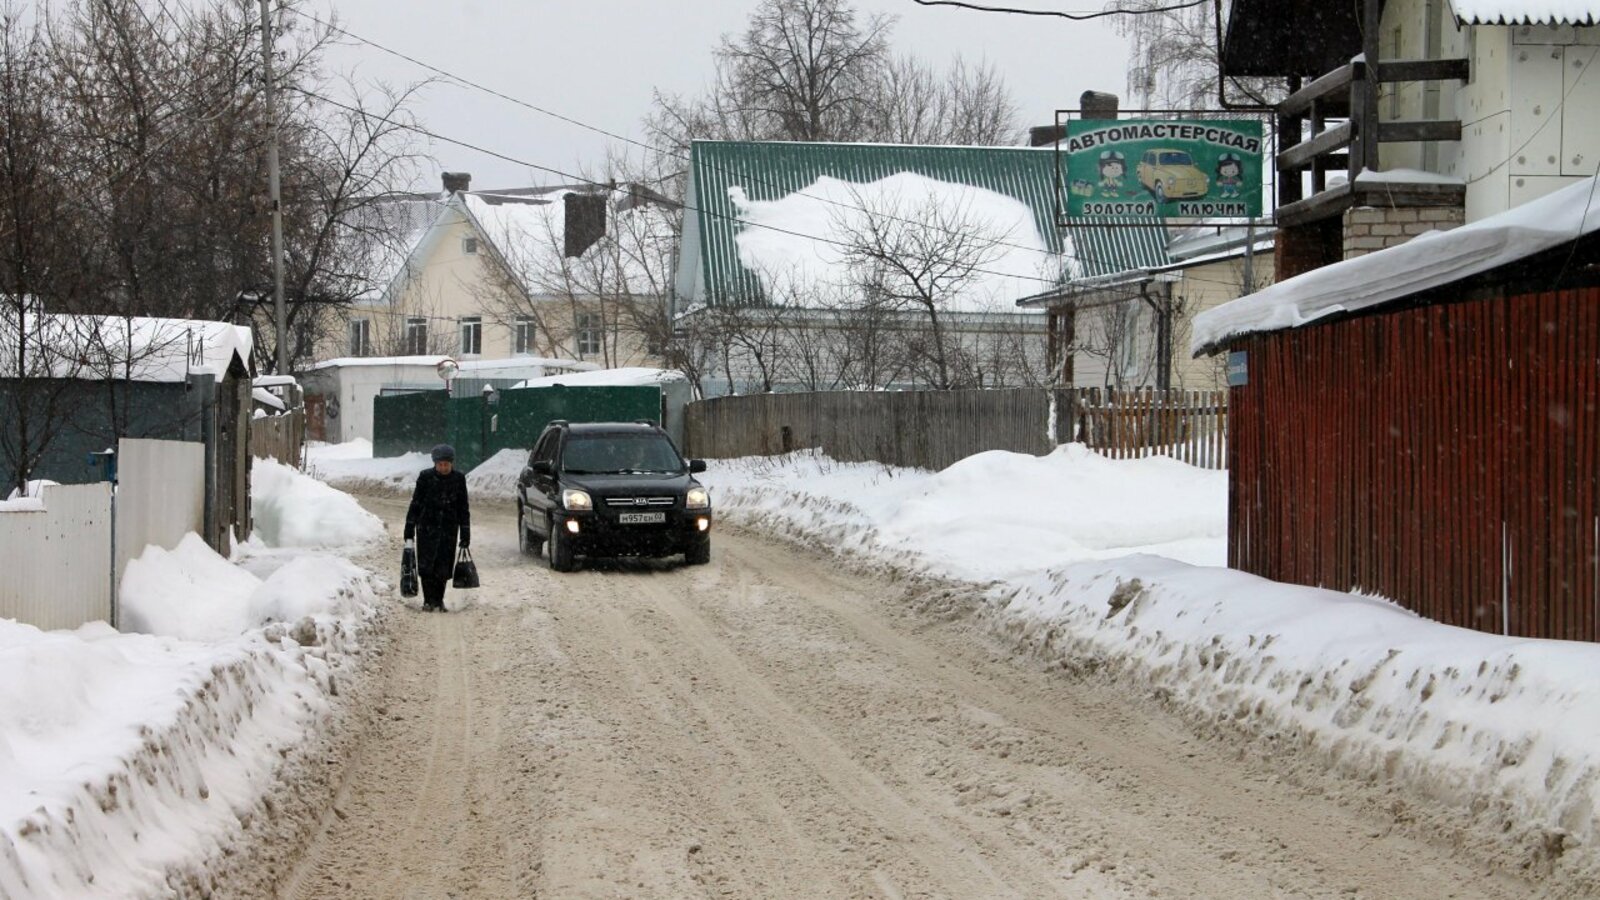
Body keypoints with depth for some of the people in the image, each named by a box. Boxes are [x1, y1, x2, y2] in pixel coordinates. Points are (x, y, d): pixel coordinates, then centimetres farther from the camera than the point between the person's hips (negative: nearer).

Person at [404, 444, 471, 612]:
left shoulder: (459, 479, 0)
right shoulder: (426, 477, -5)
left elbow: (463, 509, 6)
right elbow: (415, 504, 0)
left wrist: (465, 535, 4)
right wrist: (409, 530, -2)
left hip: (449, 528, 1)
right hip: (427, 527, -1)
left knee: (443, 567, 1)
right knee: (426, 565, -6)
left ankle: (438, 599, 15)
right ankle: (429, 600, 4)